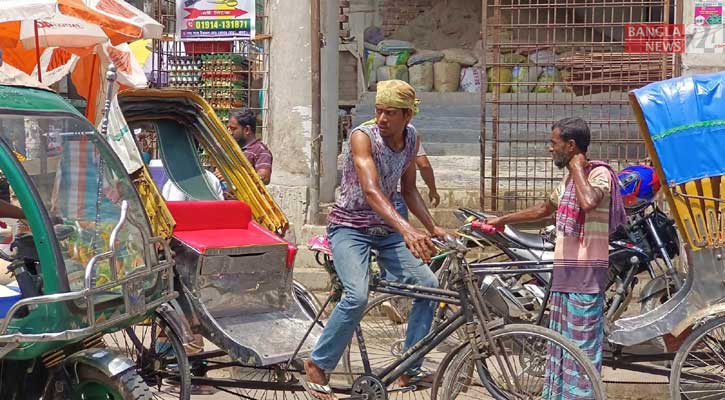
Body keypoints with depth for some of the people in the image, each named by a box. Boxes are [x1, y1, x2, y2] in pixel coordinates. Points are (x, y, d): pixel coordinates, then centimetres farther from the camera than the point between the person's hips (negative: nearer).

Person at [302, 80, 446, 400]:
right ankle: (317, 364, -10)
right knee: (357, 296, -28)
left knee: (428, 285, -10)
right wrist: (406, 229, -48)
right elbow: (371, 191, -34)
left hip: (385, 230, 6)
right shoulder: (363, 136, -20)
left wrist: (432, 228, 1)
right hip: (349, 227, -6)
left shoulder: (411, 138, 1)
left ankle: (409, 370, 2)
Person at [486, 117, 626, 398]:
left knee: (582, 345, -6)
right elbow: (543, 210, 32)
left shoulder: (599, 173, -11)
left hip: (587, 272, -9)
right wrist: (502, 221, 35)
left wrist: (576, 166, -18)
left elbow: (588, 202, -33)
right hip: (564, 270, 9)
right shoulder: (569, 178, 17)